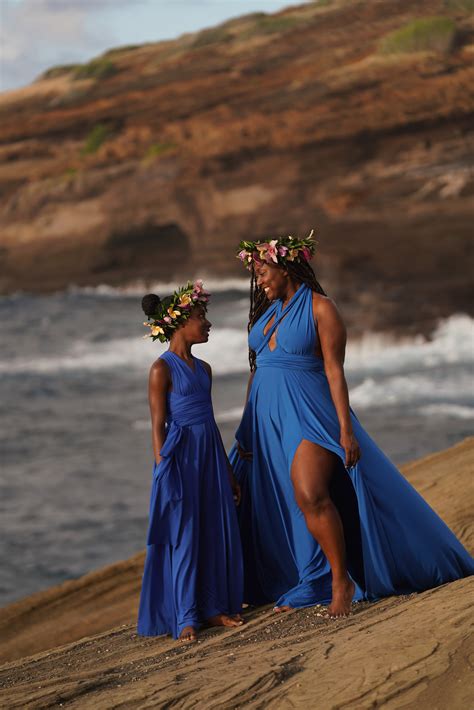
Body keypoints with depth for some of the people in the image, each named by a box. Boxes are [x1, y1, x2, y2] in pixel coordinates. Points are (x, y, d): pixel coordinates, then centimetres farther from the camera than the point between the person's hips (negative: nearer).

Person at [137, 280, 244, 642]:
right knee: (183, 536, -4)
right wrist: (163, 470, -16)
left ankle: (215, 606, 17)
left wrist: (228, 471, 19)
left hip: (210, 453, 7)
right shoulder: (163, 369, -8)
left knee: (218, 533, 7)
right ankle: (185, 618, 1)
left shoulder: (203, 368, 13)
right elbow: (158, 425, -10)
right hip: (180, 455, -7)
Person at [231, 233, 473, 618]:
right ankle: (308, 585, 17)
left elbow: (334, 370, -11)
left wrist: (346, 429, -17)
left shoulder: (320, 308, -6)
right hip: (269, 419, 8)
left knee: (310, 495, -22)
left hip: (309, 415, -7)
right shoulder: (268, 311, 14)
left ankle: (342, 581, -12)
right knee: (275, 505, 7)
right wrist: (246, 428, 15)